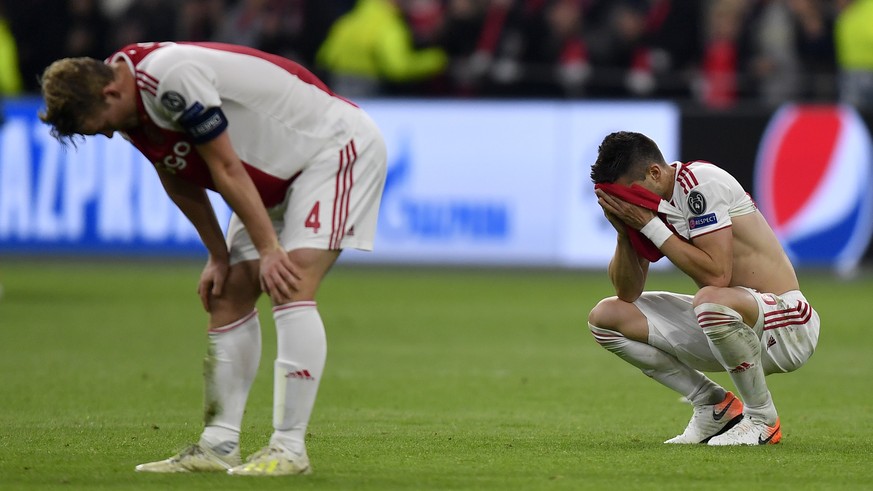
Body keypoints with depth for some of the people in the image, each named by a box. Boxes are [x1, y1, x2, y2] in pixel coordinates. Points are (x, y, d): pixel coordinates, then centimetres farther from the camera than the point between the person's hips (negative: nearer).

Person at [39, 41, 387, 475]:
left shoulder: (172, 78, -32)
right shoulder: (129, 104, -3)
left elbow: (226, 170, -26)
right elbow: (180, 179, 11)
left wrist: (269, 249, -19)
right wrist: (218, 256, 9)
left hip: (337, 145, -10)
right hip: (280, 173, 10)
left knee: (289, 287, -21)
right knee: (229, 294, 5)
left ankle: (289, 448, -20)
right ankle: (218, 446, 9)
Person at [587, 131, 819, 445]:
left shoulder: (699, 182, -19)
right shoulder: (651, 204, 6)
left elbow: (717, 275, -28)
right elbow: (628, 293, 8)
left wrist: (650, 226, -23)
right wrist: (623, 232, -8)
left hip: (786, 322, -9)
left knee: (711, 301, -42)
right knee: (605, 317, 4)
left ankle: (762, 419, -17)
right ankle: (715, 406, 6)